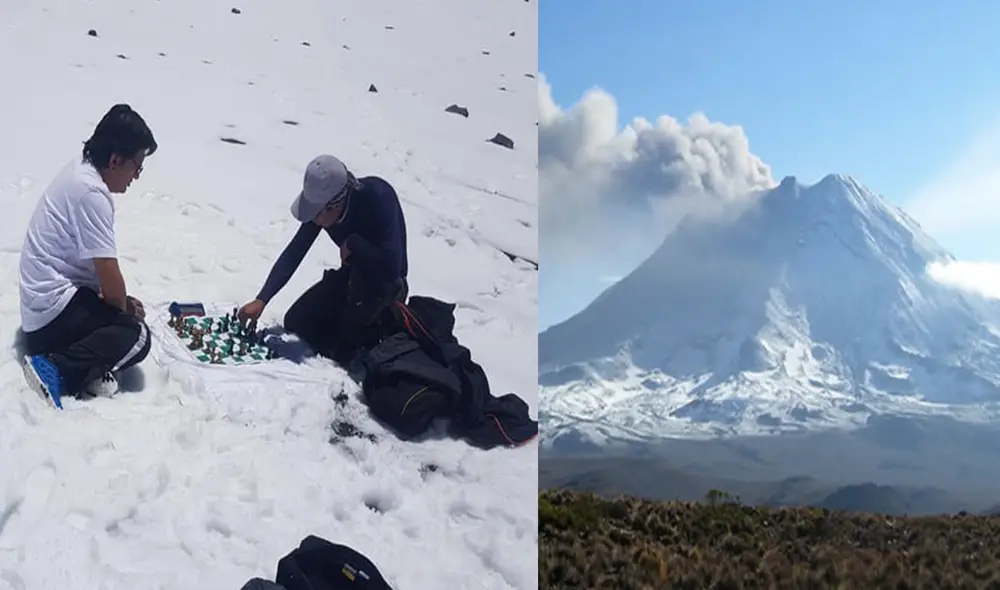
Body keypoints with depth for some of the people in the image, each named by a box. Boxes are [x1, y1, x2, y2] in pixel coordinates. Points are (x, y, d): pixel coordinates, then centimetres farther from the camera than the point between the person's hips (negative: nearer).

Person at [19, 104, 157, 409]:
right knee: (136, 337, -16)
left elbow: (100, 268, 14)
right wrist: (124, 309, -1)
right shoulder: (92, 192, -22)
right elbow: (109, 275, -20)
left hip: (45, 299, 10)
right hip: (53, 307, -10)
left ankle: (88, 367, 0)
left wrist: (123, 303, 5)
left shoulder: (80, 172, 8)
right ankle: (55, 369, -16)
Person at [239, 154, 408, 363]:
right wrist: (261, 300, -16)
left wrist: (352, 244, -28)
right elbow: (293, 253, -10)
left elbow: (391, 268, -40)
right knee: (296, 322, -2)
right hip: (353, 276, 6)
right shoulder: (322, 204, -16)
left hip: (386, 284, -5)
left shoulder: (378, 198, -34)